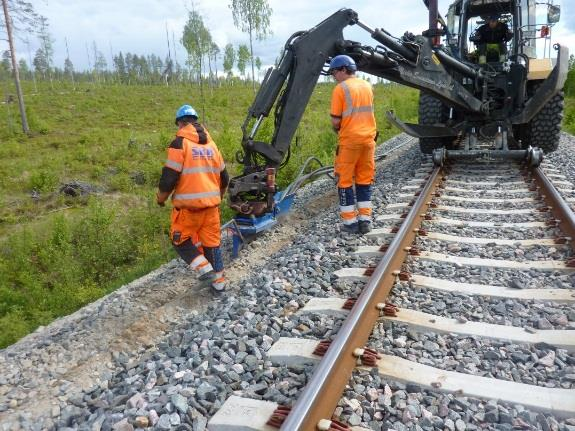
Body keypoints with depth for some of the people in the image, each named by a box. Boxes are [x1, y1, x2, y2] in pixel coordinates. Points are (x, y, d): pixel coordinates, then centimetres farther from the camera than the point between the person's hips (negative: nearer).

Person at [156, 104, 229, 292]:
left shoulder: (179, 143, -9)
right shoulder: (211, 144, 11)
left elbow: (169, 177, -14)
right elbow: (224, 178, 16)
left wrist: (161, 198, 4)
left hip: (188, 205, -5)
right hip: (211, 203, 6)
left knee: (180, 239, 12)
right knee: (212, 241, 15)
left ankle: (204, 268, -1)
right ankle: (218, 279, 21)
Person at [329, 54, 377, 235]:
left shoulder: (340, 88, -9)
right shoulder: (367, 86, 11)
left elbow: (335, 120, -12)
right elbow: (366, 112, 13)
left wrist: (337, 130, 8)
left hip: (349, 140, -6)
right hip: (368, 138, 6)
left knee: (345, 181, 4)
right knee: (364, 180, 12)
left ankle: (350, 222, 6)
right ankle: (365, 220, 14)